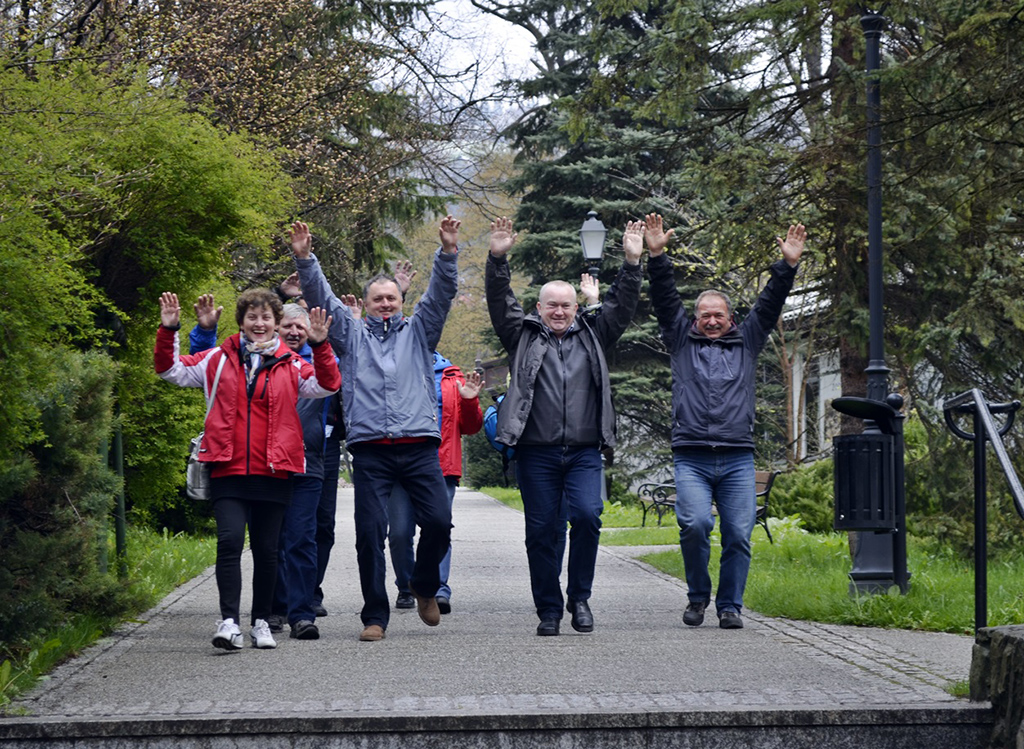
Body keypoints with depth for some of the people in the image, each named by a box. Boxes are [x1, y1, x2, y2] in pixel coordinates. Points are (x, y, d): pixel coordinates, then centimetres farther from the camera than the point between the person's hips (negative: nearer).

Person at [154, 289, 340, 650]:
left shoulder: (291, 366, 8)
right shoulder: (218, 360, 10)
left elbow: (328, 385, -5)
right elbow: (171, 369, 14)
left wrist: (320, 346, -17)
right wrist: (168, 331, 1)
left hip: (273, 472, 1)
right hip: (228, 471, -1)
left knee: (266, 548, 7)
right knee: (230, 540, -16)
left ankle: (261, 621, 20)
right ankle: (229, 621, -19)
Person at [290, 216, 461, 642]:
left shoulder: (417, 332, 18)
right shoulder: (352, 335, 18)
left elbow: (441, 295, 6)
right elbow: (321, 299, 9)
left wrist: (448, 253, -9)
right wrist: (305, 260, -4)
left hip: (419, 446, 0)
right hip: (370, 450, 0)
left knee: (438, 522, -9)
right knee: (370, 532, -5)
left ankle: (425, 586, 18)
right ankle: (375, 616, 1)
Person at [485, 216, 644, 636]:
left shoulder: (593, 336, 17)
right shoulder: (523, 337, 12)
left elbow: (621, 306, 10)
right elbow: (499, 302, 2)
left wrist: (632, 263, -1)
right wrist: (498, 260, -11)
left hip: (584, 452, 1)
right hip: (536, 454, -1)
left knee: (586, 516, -16)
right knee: (542, 530, 0)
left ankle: (579, 597, 1)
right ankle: (548, 610, 10)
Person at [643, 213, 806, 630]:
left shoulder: (746, 342, 20)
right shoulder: (682, 341, 16)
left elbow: (770, 303, 15)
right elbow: (665, 298, 9)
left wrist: (787, 266, 4)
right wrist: (657, 256, -2)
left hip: (738, 458, 2)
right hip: (691, 458, -2)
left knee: (738, 534, -5)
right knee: (695, 524, -18)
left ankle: (730, 606, 7)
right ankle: (698, 595, 3)